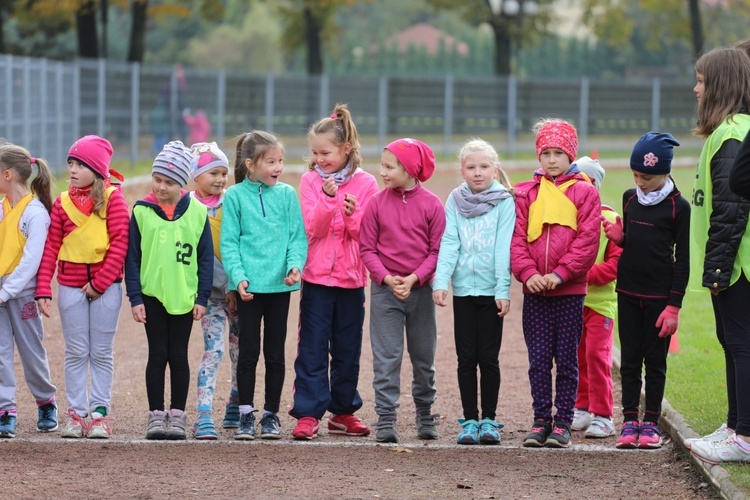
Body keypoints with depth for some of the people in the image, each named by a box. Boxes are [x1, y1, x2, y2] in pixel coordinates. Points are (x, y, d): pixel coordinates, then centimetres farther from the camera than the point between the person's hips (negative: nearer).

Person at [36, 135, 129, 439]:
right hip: (71, 286, 3)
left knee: (101, 353, 5)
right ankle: (76, 414, 9)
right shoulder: (62, 203, 4)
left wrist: (100, 283, -14)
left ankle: (99, 413, 8)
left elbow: (120, 243, -10)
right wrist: (43, 289, -6)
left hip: (105, 286, -3)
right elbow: (50, 247, 1)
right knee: (76, 353, 6)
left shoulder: (112, 199, -5)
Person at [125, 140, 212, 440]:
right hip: (152, 294, 0)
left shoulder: (197, 213, 0)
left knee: (178, 355, 6)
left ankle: (177, 415, 12)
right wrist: (135, 297, -3)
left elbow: (206, 257, 4)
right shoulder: (142, 211, -1)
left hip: (184, 296, 0)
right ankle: (156, 415, 10)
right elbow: (132, 257, 1)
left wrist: (202, 297, 0)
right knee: (158, 354, 3)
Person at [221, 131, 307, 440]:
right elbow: (228, 242, -2)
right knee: (248, 351, 2)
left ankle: (271, 415, 16)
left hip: (279, 284, 2)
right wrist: (238, 276, -13)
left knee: (275, 353, 7)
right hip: (249, 285, -2)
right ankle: (246, 415, 10)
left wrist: (295, 265, -13)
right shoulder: (234, 196, -1)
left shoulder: (287, 194, 4)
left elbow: (298, 237, 4)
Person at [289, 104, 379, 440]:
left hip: (351, 277, 1)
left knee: (348, 349, 9)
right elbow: (312, 229, -8)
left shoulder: (365, 183, 0)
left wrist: (353, 214, -19)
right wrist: (328, 199, -21)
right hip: (317, 276, -1)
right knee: (312, 348, -4)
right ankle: (308, 415, -3)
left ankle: (343, 412, 21)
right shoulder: (310, 180, 1)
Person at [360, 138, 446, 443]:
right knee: (386, 357, -3)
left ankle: (425, 415, 25)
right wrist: (387, 278, -14)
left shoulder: (432, 205, -4)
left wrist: (414, 279, -16)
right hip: (384, 289, 0)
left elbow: (437, 250, -4)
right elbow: (367, 248, -1)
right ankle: (386, 419, -1)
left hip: (420, 289, 0)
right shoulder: (376, 203, -1)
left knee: (424, 356, 11)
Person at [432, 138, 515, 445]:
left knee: (488, 358, 2)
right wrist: (440, 282, -14)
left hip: (490, 290, -2)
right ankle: (469, 420, 11)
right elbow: (448, 243, -2)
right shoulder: (455, 201, 5)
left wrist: (503, 290, -13)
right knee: (466, 359, 5)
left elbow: (503, 248, -7)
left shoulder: (504, 201, -2)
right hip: (463, 289, 2)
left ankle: (489, 420, 10)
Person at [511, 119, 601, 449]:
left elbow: (587, 240, -7)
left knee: (566, 359, 3)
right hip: (534, 291, 2)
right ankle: (541, 421, 10)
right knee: (538, 360, 3)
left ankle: (563, 424, 8)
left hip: (570, 290, -2)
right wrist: (527, 273, -11)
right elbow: (517, 238, 4)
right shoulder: (527, 193, 8)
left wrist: (560, 273, -15)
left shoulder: (584, 192, 0)